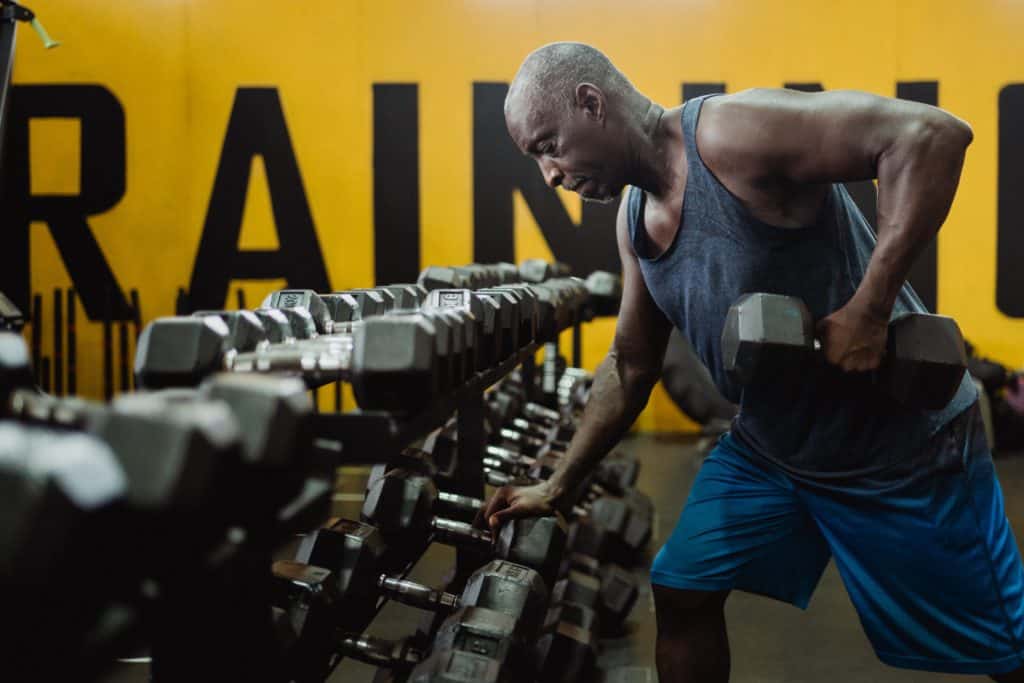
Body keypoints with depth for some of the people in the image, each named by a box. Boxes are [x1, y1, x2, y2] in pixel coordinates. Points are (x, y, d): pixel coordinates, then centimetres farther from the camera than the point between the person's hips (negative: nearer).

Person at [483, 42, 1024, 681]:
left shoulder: (730, 135, -24)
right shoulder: (635, 216, 2)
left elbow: (934, 133, -32)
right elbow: (630, 366, 13)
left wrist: (869, 308, -34)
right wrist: (559, 487, 16)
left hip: (902, 441, -7)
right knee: (682, 593, 5)